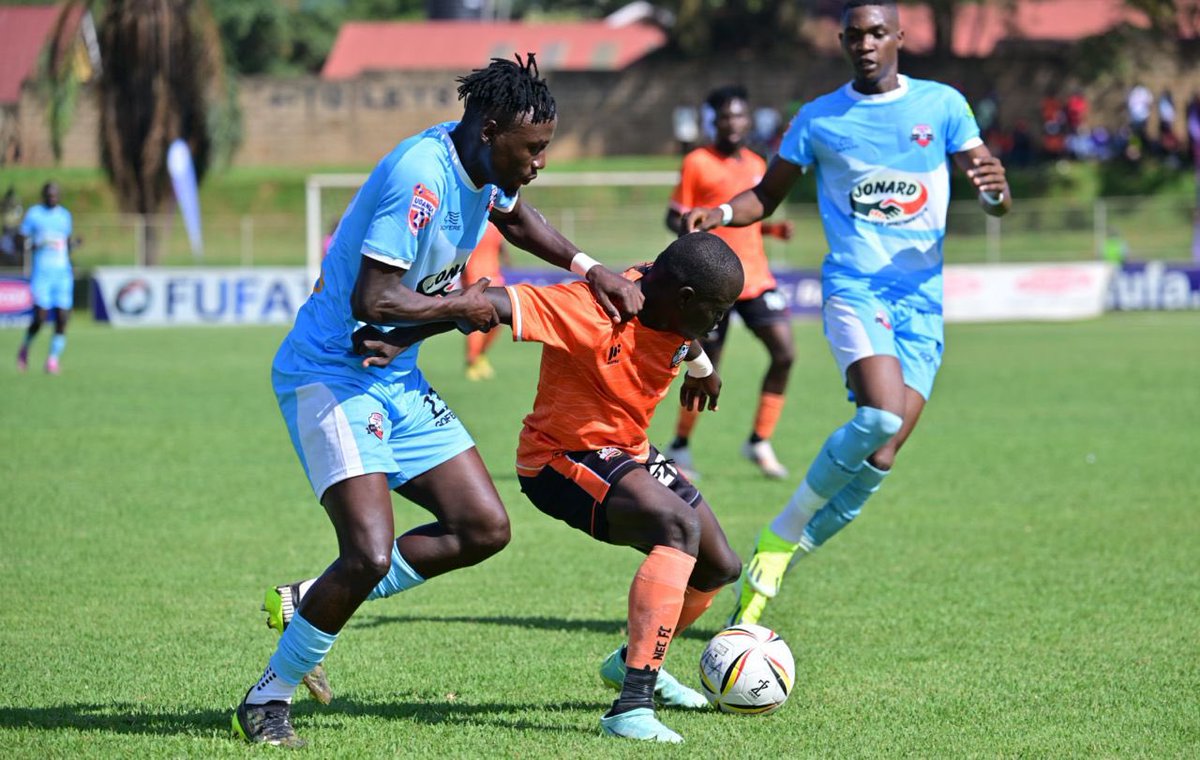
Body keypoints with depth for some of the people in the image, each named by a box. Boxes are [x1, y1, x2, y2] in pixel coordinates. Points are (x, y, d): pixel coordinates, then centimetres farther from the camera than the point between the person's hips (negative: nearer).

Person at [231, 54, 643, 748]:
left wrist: (590, 268, 14)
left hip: (400, 380, 10)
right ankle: (269, 697, -2)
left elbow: (515, 218, 27)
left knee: (485, 530, 5)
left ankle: (307, 606, 16)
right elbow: (371, 301, -31)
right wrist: (463, 305, -17)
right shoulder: (422, 175, -27)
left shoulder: (484, 164, 2)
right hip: (332, 376, -10)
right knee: (370, 554, -22)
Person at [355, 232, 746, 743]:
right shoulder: (591, 311, -31)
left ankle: (633, 662, 44)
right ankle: (630, 708, -37)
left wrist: (700, 367, 40)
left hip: (626, 452, 9)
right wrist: (402, 339, -42)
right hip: (562, 457, -9)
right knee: (679, 525, -33)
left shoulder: (677, 308, -6)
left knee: (720, 568, 15)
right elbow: (495, 302, -37)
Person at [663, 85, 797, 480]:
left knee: (784, 354, -10)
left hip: (755, 279, 5)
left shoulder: (757, 165, 13)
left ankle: (759, 442, 2)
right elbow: (674, 218, -3)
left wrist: (774, 229, 6)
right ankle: (680, 446, 19)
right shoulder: (698, 163, -4)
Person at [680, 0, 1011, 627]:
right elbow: (767, 197, 17)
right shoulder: (819, 120, 6)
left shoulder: (942, 105, 6)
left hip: (921, 299, 2)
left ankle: (769, 569, 9)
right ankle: (777, 539, -10)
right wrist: (720, 213, -5)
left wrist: (995, 190, -19)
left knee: (879, 458, -6)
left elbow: (996, 208, 5)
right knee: (881, 416, -27)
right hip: (854, 286, -2)